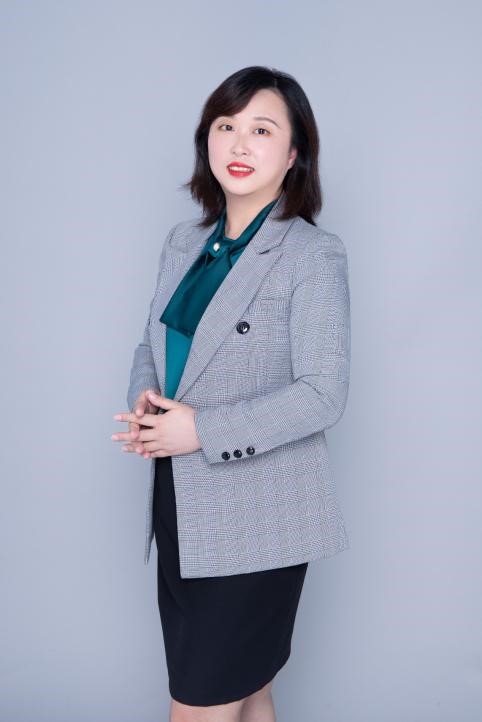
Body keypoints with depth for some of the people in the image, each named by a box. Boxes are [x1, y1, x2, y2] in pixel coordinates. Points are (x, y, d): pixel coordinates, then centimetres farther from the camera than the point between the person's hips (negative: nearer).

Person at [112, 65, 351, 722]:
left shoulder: (313, 255, -11)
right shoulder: (184, 242, 8)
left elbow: (322, 396, -16)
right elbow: (154, 341, 18)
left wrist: (203, 429, -19)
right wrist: (145, 396, -4)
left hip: (255, 521, -6)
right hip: (179, 508, 6)